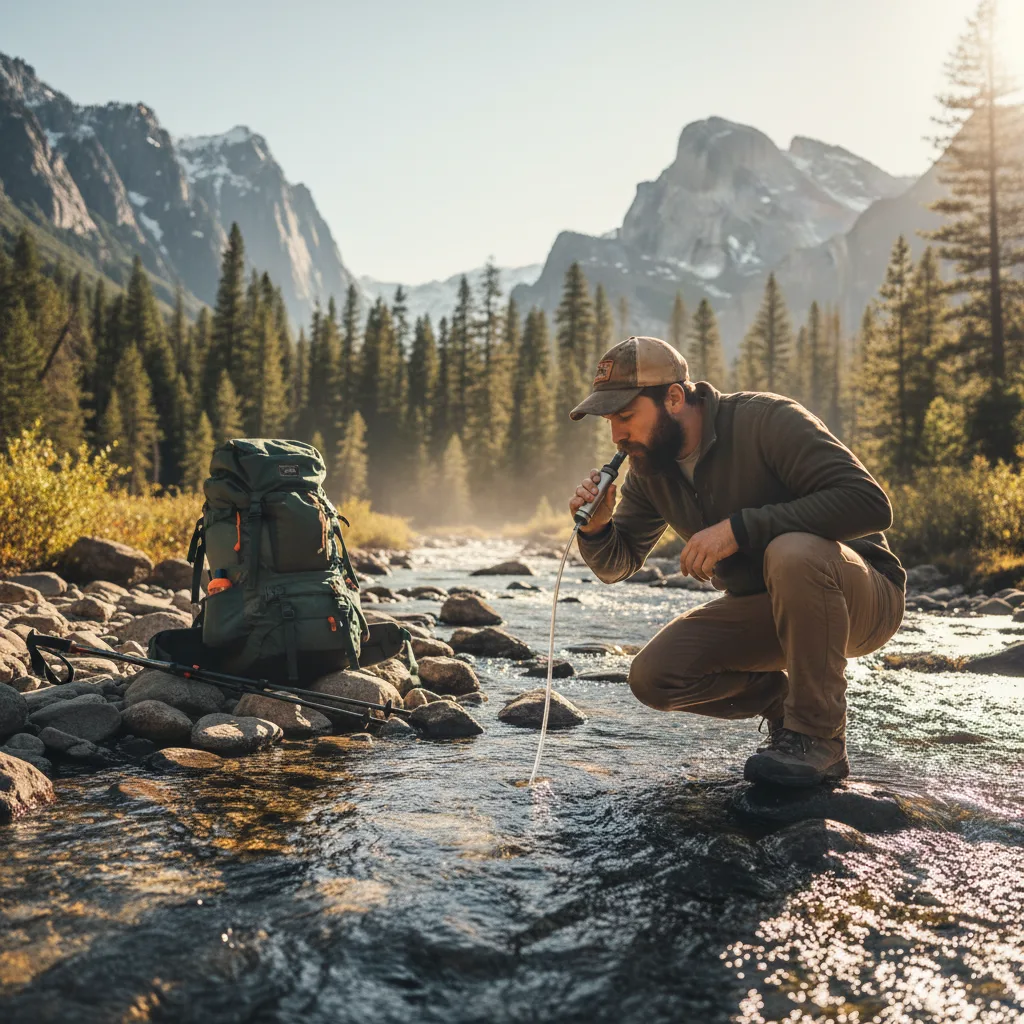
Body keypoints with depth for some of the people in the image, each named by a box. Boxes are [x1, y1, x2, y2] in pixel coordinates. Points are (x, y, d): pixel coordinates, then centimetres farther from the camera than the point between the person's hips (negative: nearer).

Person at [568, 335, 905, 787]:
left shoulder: (767, 420, -22)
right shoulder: (650, 466, -1)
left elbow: (869, 503, -32)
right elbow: (617, 565, 8)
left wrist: (739, 527, -36)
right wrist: (595, 527, -17)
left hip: (862, 597, -6)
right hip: (763, 608, 6)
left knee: (792, 552, -39)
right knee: (652, 677, -13)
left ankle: (820, 736, -21)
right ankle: (783, 702, 10)